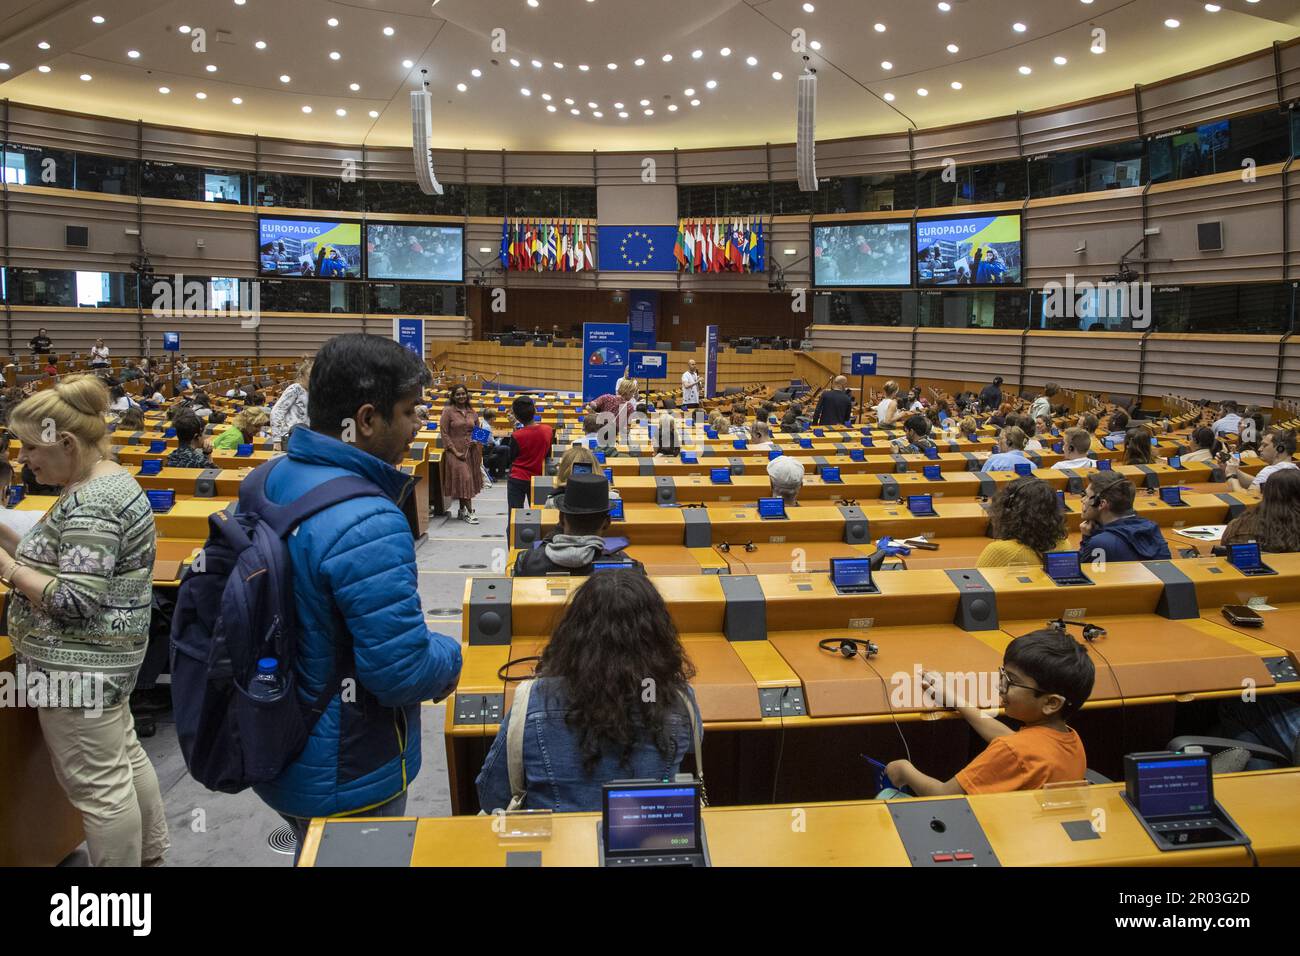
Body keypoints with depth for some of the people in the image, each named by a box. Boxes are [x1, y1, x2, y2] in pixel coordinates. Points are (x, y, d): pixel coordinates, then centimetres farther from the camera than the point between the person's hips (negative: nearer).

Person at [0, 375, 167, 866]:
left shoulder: (90, 503, -23)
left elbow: (74, 601, -26)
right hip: (99, 656, 11)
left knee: (97, 785, 1)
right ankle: (150, 853, 36)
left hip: (81, 662, -11)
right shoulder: (107, 478, 8)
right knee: (125, 757, 21)